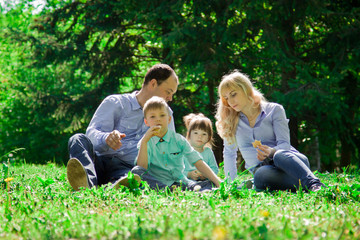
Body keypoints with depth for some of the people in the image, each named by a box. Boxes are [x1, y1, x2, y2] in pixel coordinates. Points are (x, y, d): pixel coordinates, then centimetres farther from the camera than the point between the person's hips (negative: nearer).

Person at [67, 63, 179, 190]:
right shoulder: (115, 103, 13)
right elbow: (92, 132, -2)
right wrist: (106, 138, -28)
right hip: (99, 162, 0)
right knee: (79, 139, -31)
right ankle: (87, 184, -60)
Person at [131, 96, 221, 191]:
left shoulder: (178, 140, 8)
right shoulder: (145, 142, 5)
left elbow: (198, 163, 2)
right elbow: (142, 167, -12)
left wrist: (218, 182, -10)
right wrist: (144, 141, -20)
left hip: (180, 182, 2)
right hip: (157, 184, -1)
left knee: (210, 184, -21)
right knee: (136, 171, -30)